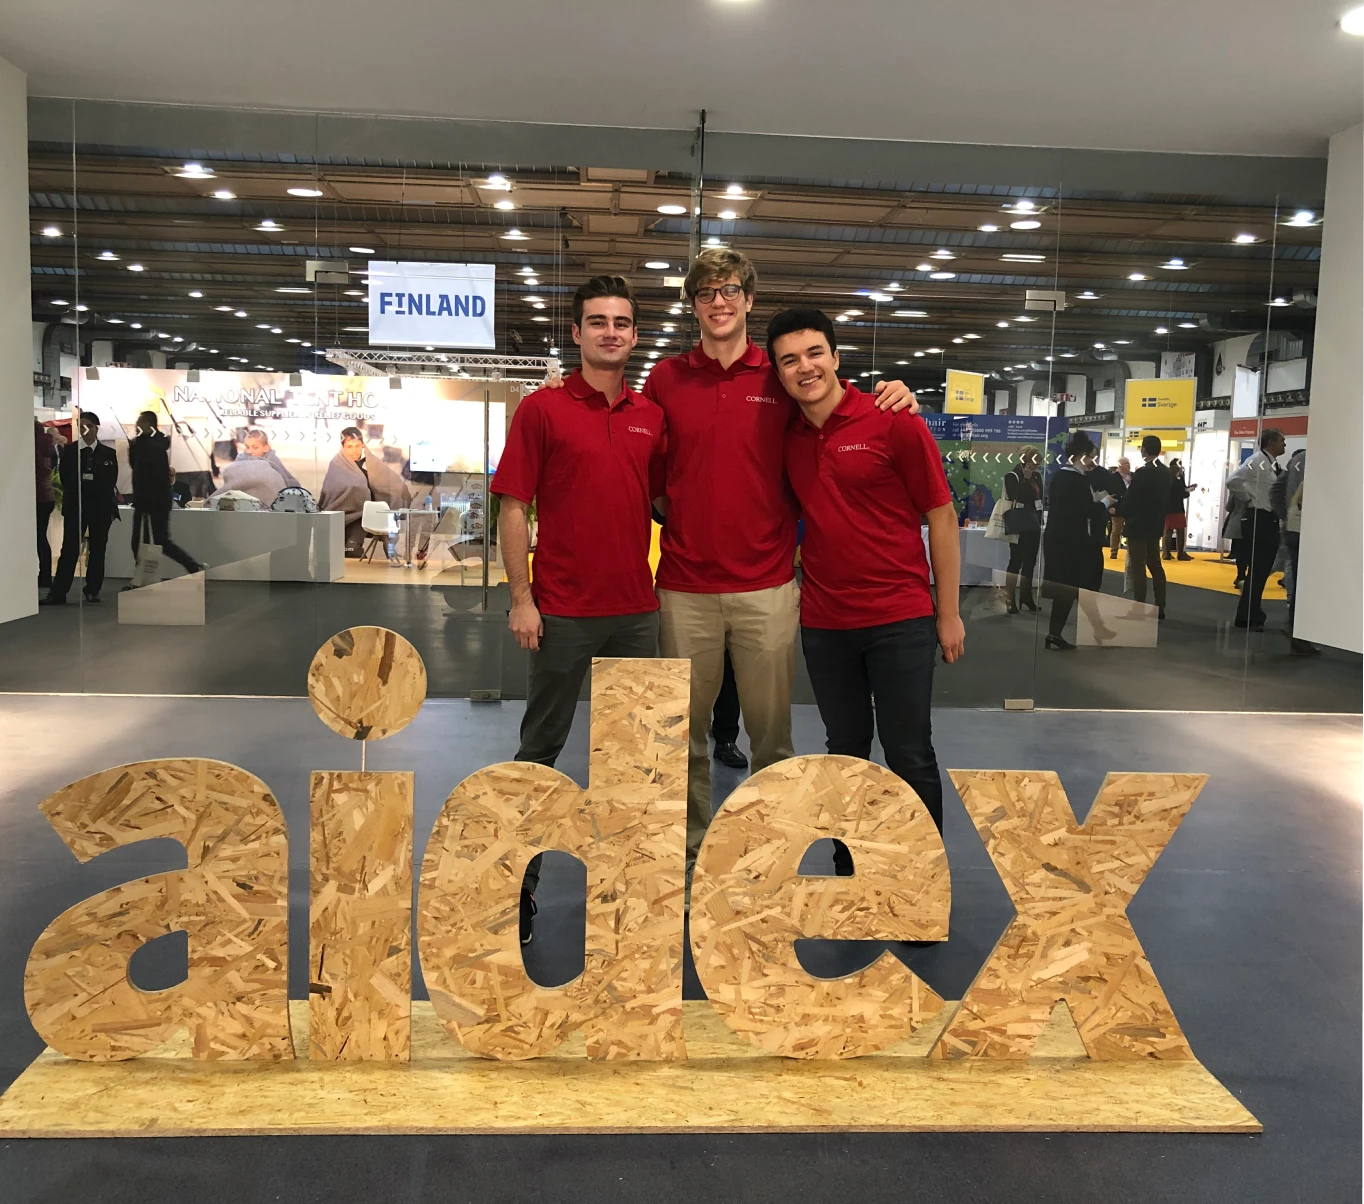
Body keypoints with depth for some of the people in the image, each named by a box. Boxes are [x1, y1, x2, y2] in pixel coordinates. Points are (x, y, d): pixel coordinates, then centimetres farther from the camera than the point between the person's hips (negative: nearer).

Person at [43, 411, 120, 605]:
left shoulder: (108, 454, 6)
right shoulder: (69, 450, 5)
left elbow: (111, 481, 4)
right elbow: (64, 477, 4)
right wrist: (77, 492, 2)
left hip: (101, 506, 1)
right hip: (75, 505, -1)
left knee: (97, 549, 4)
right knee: (69, 549, -4)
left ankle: (92, 590, 13)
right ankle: (58, 593, -4)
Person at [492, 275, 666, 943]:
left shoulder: (652, 416, 9)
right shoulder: (541, 409, -3)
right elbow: (514, 508, -5)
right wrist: (521, 599, -11)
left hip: (637, 609, 4)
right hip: (563, 610, -4)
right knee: (542, 746, 6)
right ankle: (521, 880, 17)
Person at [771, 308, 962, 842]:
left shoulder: (895, 421, -7)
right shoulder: (786, 436, 4)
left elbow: (942, 516, -5)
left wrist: (948, 614, -5)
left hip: (900, 619, -4)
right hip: (823, 622, 4)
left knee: (910, 757, 3)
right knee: (845, 751, 15)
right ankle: (848, 872, 28)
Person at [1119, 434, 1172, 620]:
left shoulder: (1142, 473, -18)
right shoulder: (1167, 473, 7)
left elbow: (1129, 499, -14)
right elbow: (1167, 499, 12)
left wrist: (1123, 514, 3)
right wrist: (1158, 516, 17)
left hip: (1138, 525, -8)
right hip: (1156, 525, 8)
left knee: (1138, 567, -4)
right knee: (1155, 565, 14)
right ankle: (1159, 607, 16)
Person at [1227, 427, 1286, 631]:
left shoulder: (1274, 465, 13)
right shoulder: (1257, 461, -13)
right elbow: (1232, 481, -24)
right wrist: (1248, 498, -12)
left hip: (1270, 520, 9)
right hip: (1257, 520, -9)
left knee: (1263, 569, 14)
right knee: (1257, 569, -4)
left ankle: (1253, 615, 24)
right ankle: (1246, 617, 4)